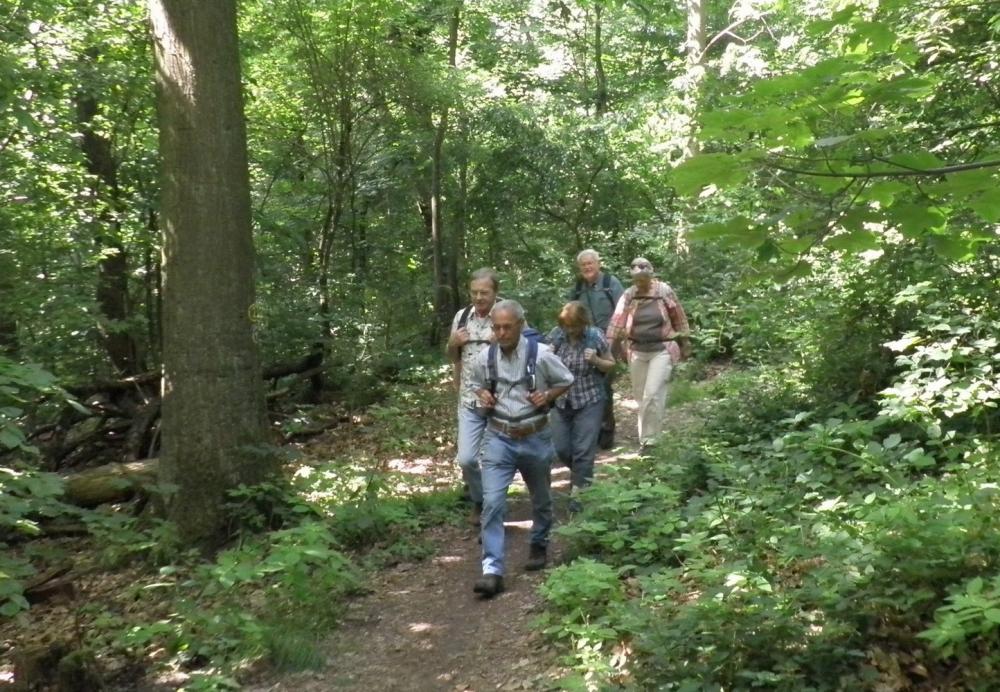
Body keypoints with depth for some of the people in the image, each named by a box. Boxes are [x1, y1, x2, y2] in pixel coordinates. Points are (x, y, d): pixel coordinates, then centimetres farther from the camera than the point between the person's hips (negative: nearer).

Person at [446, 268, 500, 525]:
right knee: (466, 458, 0)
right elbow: (453, 357, 15)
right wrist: (453, 343, -5)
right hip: (469, 400, 3)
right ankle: (479, 500, 27)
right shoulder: (462, 316, 4)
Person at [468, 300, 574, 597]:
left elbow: (566, 381, 4)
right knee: (492, 502, -13)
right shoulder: (485, 358, -4)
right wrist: (482, 395, -6)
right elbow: (476, 384, 16)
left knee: (541, 499, 19)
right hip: (498, 438, 0)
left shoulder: (541, 354, -12)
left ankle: (539, 546, 45)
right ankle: (492, 570, -12)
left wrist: (548, 396, -14)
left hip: (535, 438, 0)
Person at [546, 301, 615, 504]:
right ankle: (583, 475, 37)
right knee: (560, 448, 8)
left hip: (589, 401, -3)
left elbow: (611, 365, 1)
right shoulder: (556, 335, -4)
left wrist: (595, 360, -19)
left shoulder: (596, 337, -10)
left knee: (583, 450, -4)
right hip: (561, 401, 3)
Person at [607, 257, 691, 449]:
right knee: (640, 395, 13)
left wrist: (685, 344, 6)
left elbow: (679, 319, 1)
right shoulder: (628, 295, -4)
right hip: (636, 351, 3)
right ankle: (646, 433, 33)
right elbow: (617, 322, -12)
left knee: (653, 394, -10)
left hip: (661, 350, -3)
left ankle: (648, 439, 0)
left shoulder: (665, 292, -8)